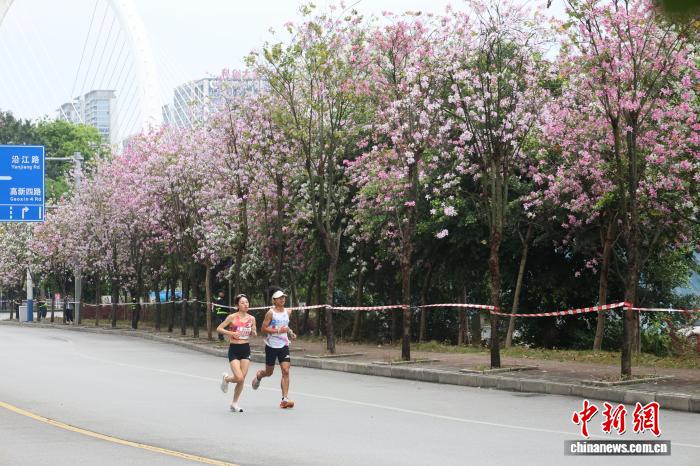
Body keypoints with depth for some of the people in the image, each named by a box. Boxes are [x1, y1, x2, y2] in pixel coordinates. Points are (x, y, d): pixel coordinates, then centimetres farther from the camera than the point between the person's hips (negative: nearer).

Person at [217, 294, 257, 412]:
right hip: (234, 349, -4)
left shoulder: (251, 318, 4)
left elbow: (254, 334, 16)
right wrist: (231, 333, -19)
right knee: (239, 378, -15)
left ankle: (234, 404, 18)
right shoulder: (232, 317, -8)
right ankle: (226, 378, 20)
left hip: (246, 349, 4)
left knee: (242, 379, 2)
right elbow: (219, 329, -5)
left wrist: (254, 332, -8)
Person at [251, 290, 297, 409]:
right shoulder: (271, 313, -9)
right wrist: (278, 330, -21)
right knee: (269, 372, 9)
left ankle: (285, 399, -11)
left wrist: (290, 333, 7)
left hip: (283, 345, 4)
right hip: (271, 346, -4)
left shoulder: (288, 312, 8)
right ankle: (259, 375, 47)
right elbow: (264, 328, -12)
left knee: (286, 371, -10)